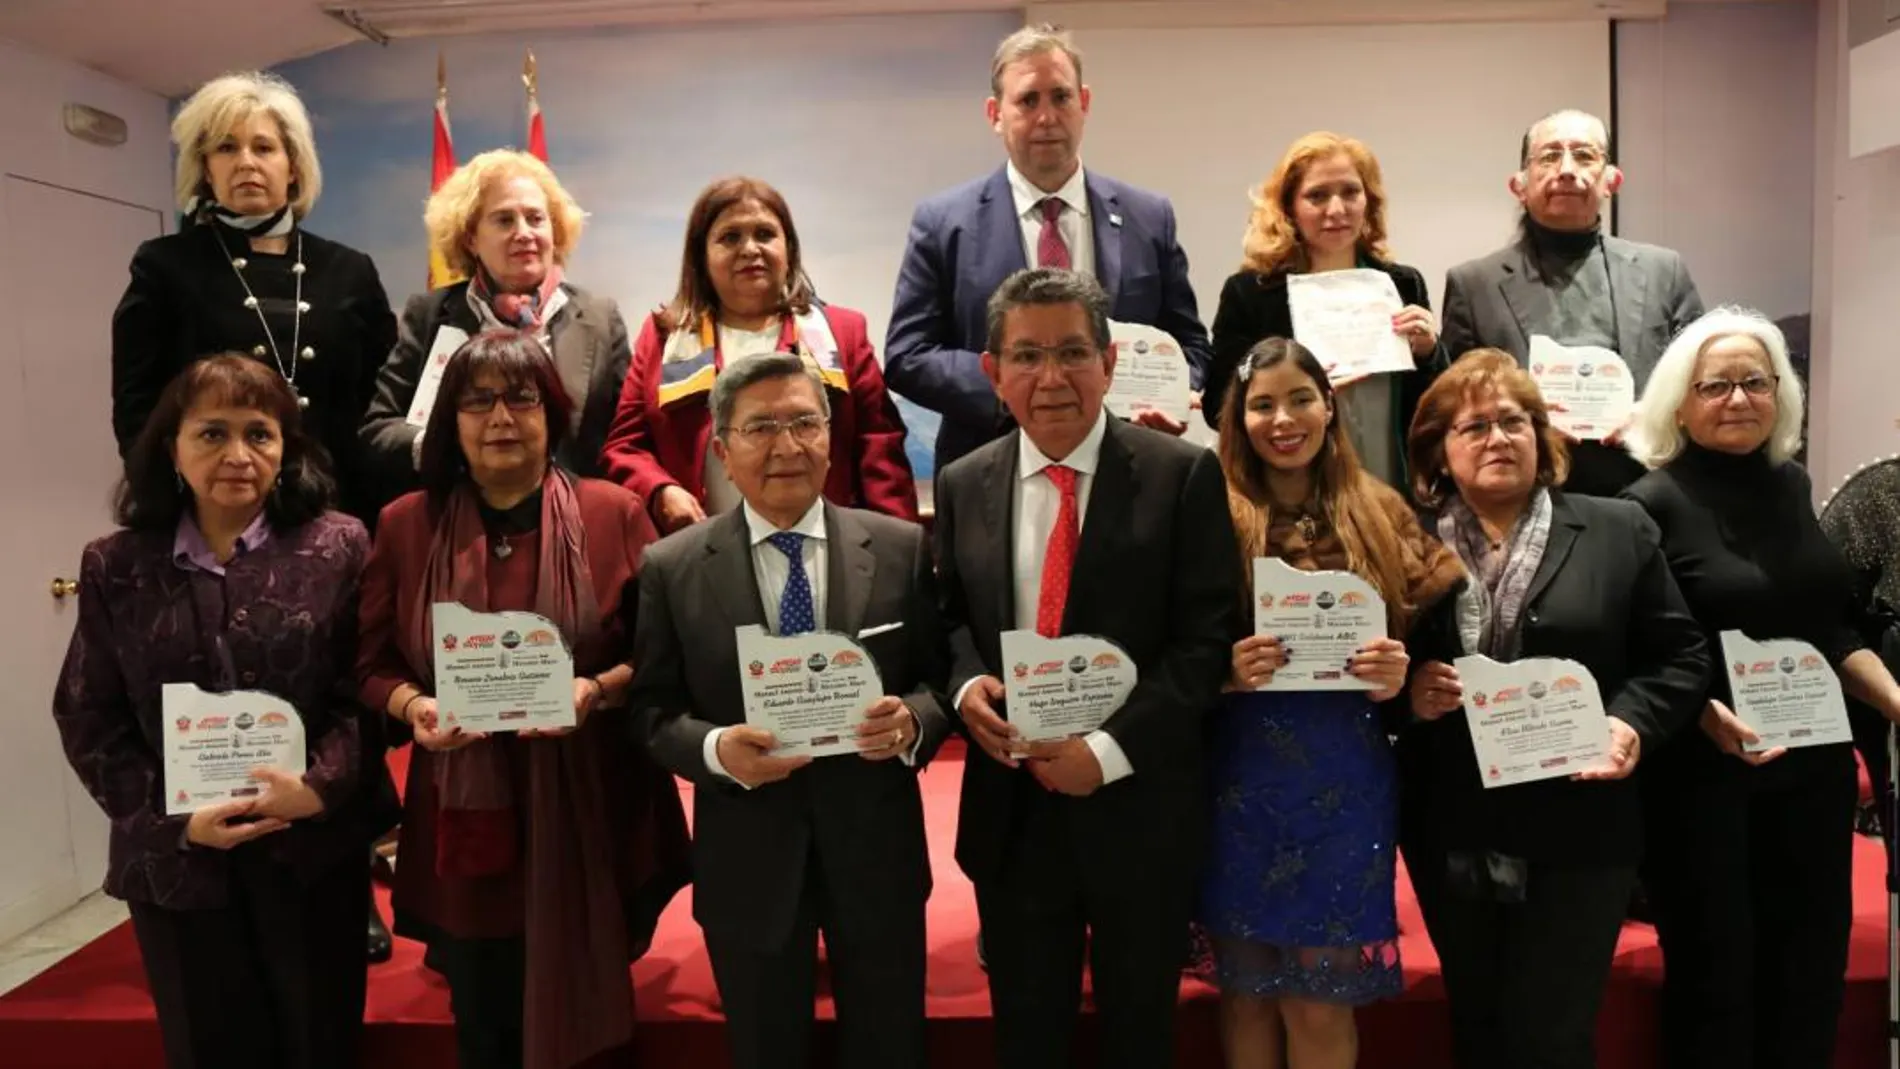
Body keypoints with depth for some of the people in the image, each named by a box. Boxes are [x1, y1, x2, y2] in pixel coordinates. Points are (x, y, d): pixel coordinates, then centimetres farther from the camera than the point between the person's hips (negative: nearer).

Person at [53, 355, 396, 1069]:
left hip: (315, 850, -1)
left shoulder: (337, 547, -3)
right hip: (175, 860, 1)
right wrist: (176, 820, -10)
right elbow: (89, 721, 1)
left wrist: (320, 787, -19)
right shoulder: (116, 567, 1)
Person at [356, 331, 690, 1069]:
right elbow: (373, 662, 7)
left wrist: (597, 692, -18)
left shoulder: (613, 513, -2)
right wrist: (413, 707, -13)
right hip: (465, 820, 2)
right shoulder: (405, 525, 3)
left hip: (586, 816, -1)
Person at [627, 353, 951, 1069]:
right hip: (747, 859, 0)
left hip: (876, 848, 1)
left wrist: (911, 721, -21)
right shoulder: (672, 568, -3)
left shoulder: (901, 548, -2)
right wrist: (717, 748, -22)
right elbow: (653, 713, -2)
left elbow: (942, 678, 1)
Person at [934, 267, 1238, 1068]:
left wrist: (1110, 749, -19)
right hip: (1011, 808, 3)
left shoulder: (1183, 474, -8)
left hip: (1137, 805, -2)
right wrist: (966, 683, -10)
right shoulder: (963, 485, 4)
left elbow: (1208, 639, -11)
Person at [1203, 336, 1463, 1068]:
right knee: (1247, 993, 12)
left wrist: (1399, 674, -11)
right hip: (1240, 784, -1)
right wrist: (1222, 671, -21)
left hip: (1346, 785, 1)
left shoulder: (1381, 515, 5)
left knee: (1322, 1003, 9)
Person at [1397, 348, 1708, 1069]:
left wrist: (1632, 723, -13)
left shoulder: (1619, 531, 3)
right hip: (1451, 838, 2)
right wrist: (1407, 692, -15)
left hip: (1578, 832, -1)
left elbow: (1681, 656, 4)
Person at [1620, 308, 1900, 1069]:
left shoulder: (1790, 485, 6)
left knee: (1813, 970, 16)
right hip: (1704, 777, -6)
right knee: (1716, 976, 7)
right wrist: (1707, 716, -27)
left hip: (1815, 766, 6)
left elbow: (1829, 630, 14)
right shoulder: (1653, 505, -12)